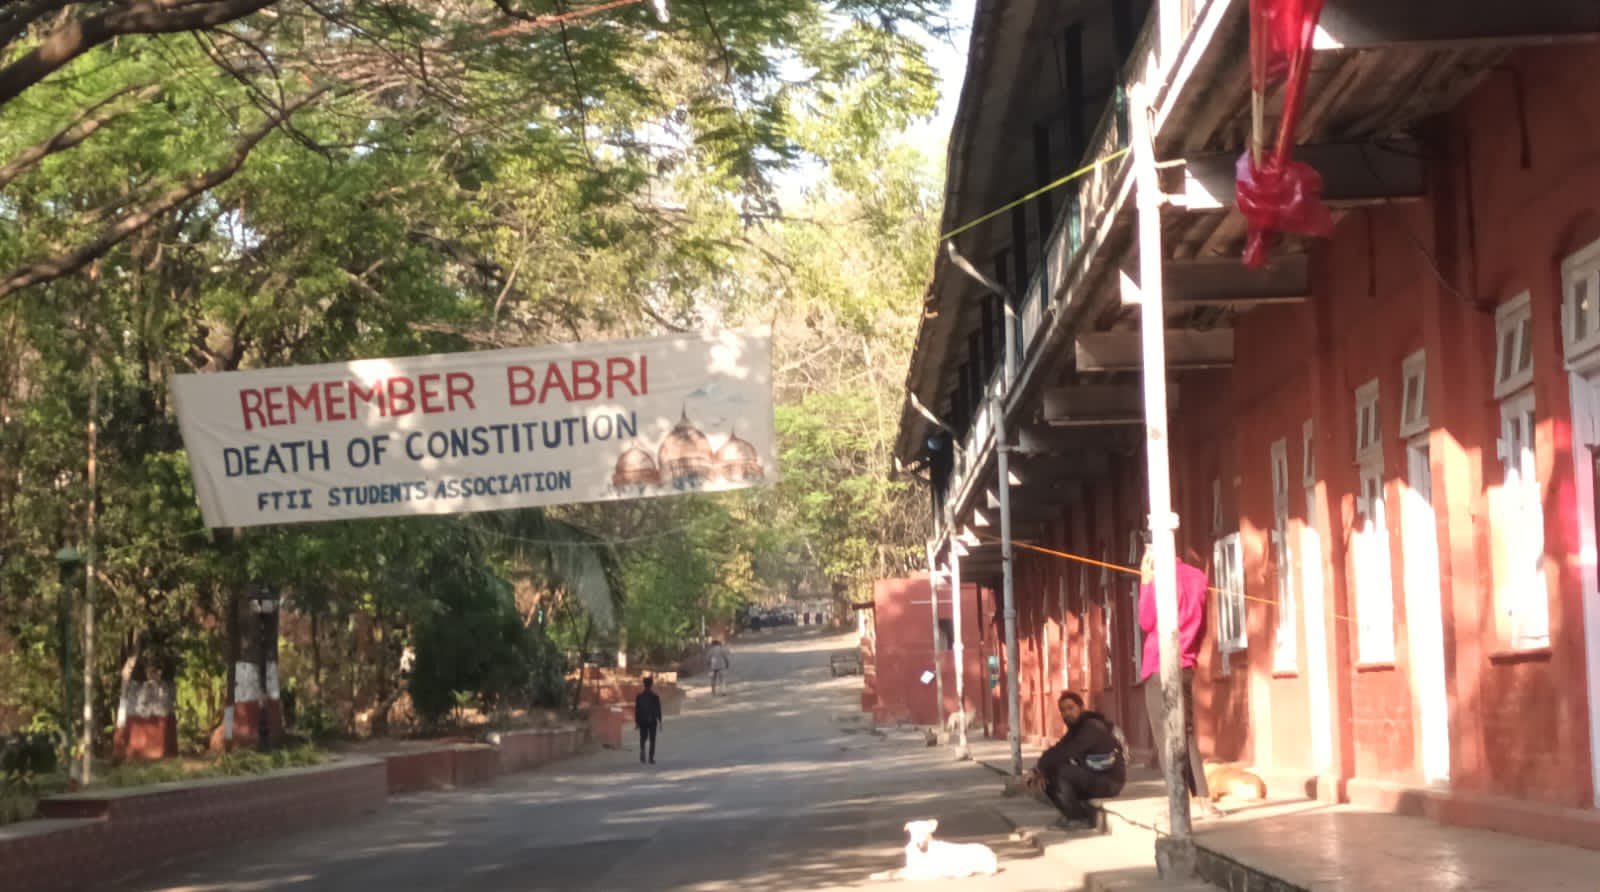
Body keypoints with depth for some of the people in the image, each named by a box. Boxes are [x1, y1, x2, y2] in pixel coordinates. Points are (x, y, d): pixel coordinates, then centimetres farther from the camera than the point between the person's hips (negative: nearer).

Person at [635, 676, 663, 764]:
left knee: (643, 738, 15)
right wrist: (660, 721, 5)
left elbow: (636, 710, -2)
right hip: (652, 721, -1)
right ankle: (651, 758, 4)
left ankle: (642, 750, -12)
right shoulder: (655, 696, -7)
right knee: (652, 740, 7)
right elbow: (658, 710, -4)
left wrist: (636, 722, 5)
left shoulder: (639, 696, -4)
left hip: (642, 721, 1)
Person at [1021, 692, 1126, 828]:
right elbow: (1056, 752, 1)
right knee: (1048, 780, -2)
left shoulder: (1092, 727, -18)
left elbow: (1067, 753, -29)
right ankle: (1085, 815, 1)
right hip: (1093, 779, 9)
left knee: (1062, 771, -27)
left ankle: (1076, 819, -12)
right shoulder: (1075, 729, 11)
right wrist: (1040, 772, -19)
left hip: (1109, 781, -9)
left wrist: (1038, 770, -26)